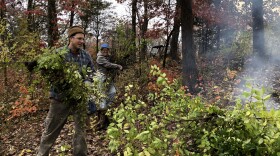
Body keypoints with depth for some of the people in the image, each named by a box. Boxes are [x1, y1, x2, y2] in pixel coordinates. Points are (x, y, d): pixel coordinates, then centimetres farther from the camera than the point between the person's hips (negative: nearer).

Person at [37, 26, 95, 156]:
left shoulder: (86, 55, 4)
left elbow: (92, 72, 12)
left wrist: (87, 82, -7)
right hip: (61, 97, -3)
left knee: (81, 129, 12)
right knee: (51, 130, 9)